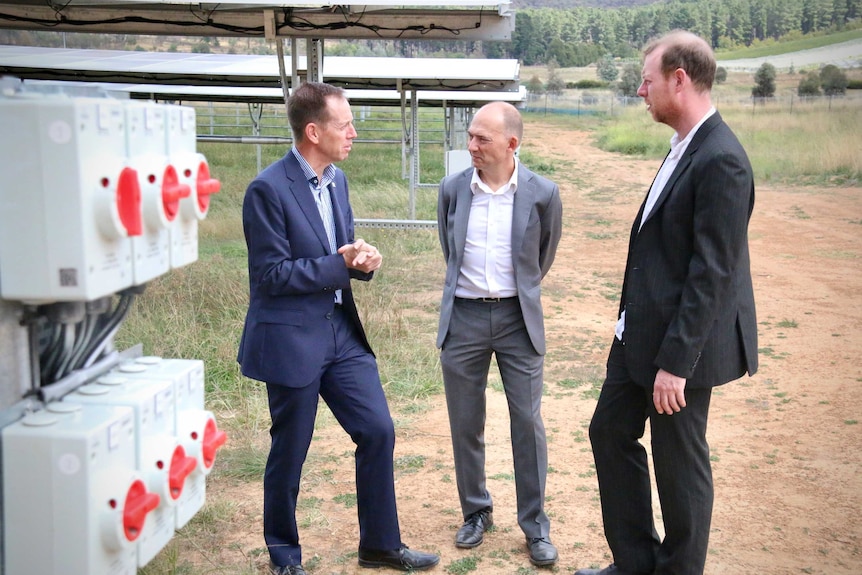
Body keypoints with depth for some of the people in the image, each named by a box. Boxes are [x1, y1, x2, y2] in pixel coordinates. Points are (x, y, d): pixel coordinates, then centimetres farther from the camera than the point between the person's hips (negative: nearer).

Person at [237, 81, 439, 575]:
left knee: (379, 432, 7)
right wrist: (341, 264, -21)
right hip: (292, 339, -7)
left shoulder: (337, 180, 7)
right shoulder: (268, 190, -17)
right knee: (289, 453, 8)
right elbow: (271, 274, -18)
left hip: (342, 332, 7)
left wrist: (363, 257, -6)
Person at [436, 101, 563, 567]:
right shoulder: (452, 189, -2)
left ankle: (535, 524, 17)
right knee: (465, 424, 9)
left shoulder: (542, 194, -8)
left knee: (528, 423, 2)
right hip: (463, 318, 2)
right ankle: (476, 512, 28)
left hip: (518, 318, -2)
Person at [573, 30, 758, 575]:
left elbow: (712, 273, -23)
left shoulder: (721, 161, -21)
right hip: (642, 331, 10)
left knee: (679, 463, 6)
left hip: (680, 343, -10)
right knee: (610, 432, 17)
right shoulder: (686, 148, 9)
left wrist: (675, 362, -22)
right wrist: (635, 329, 17)